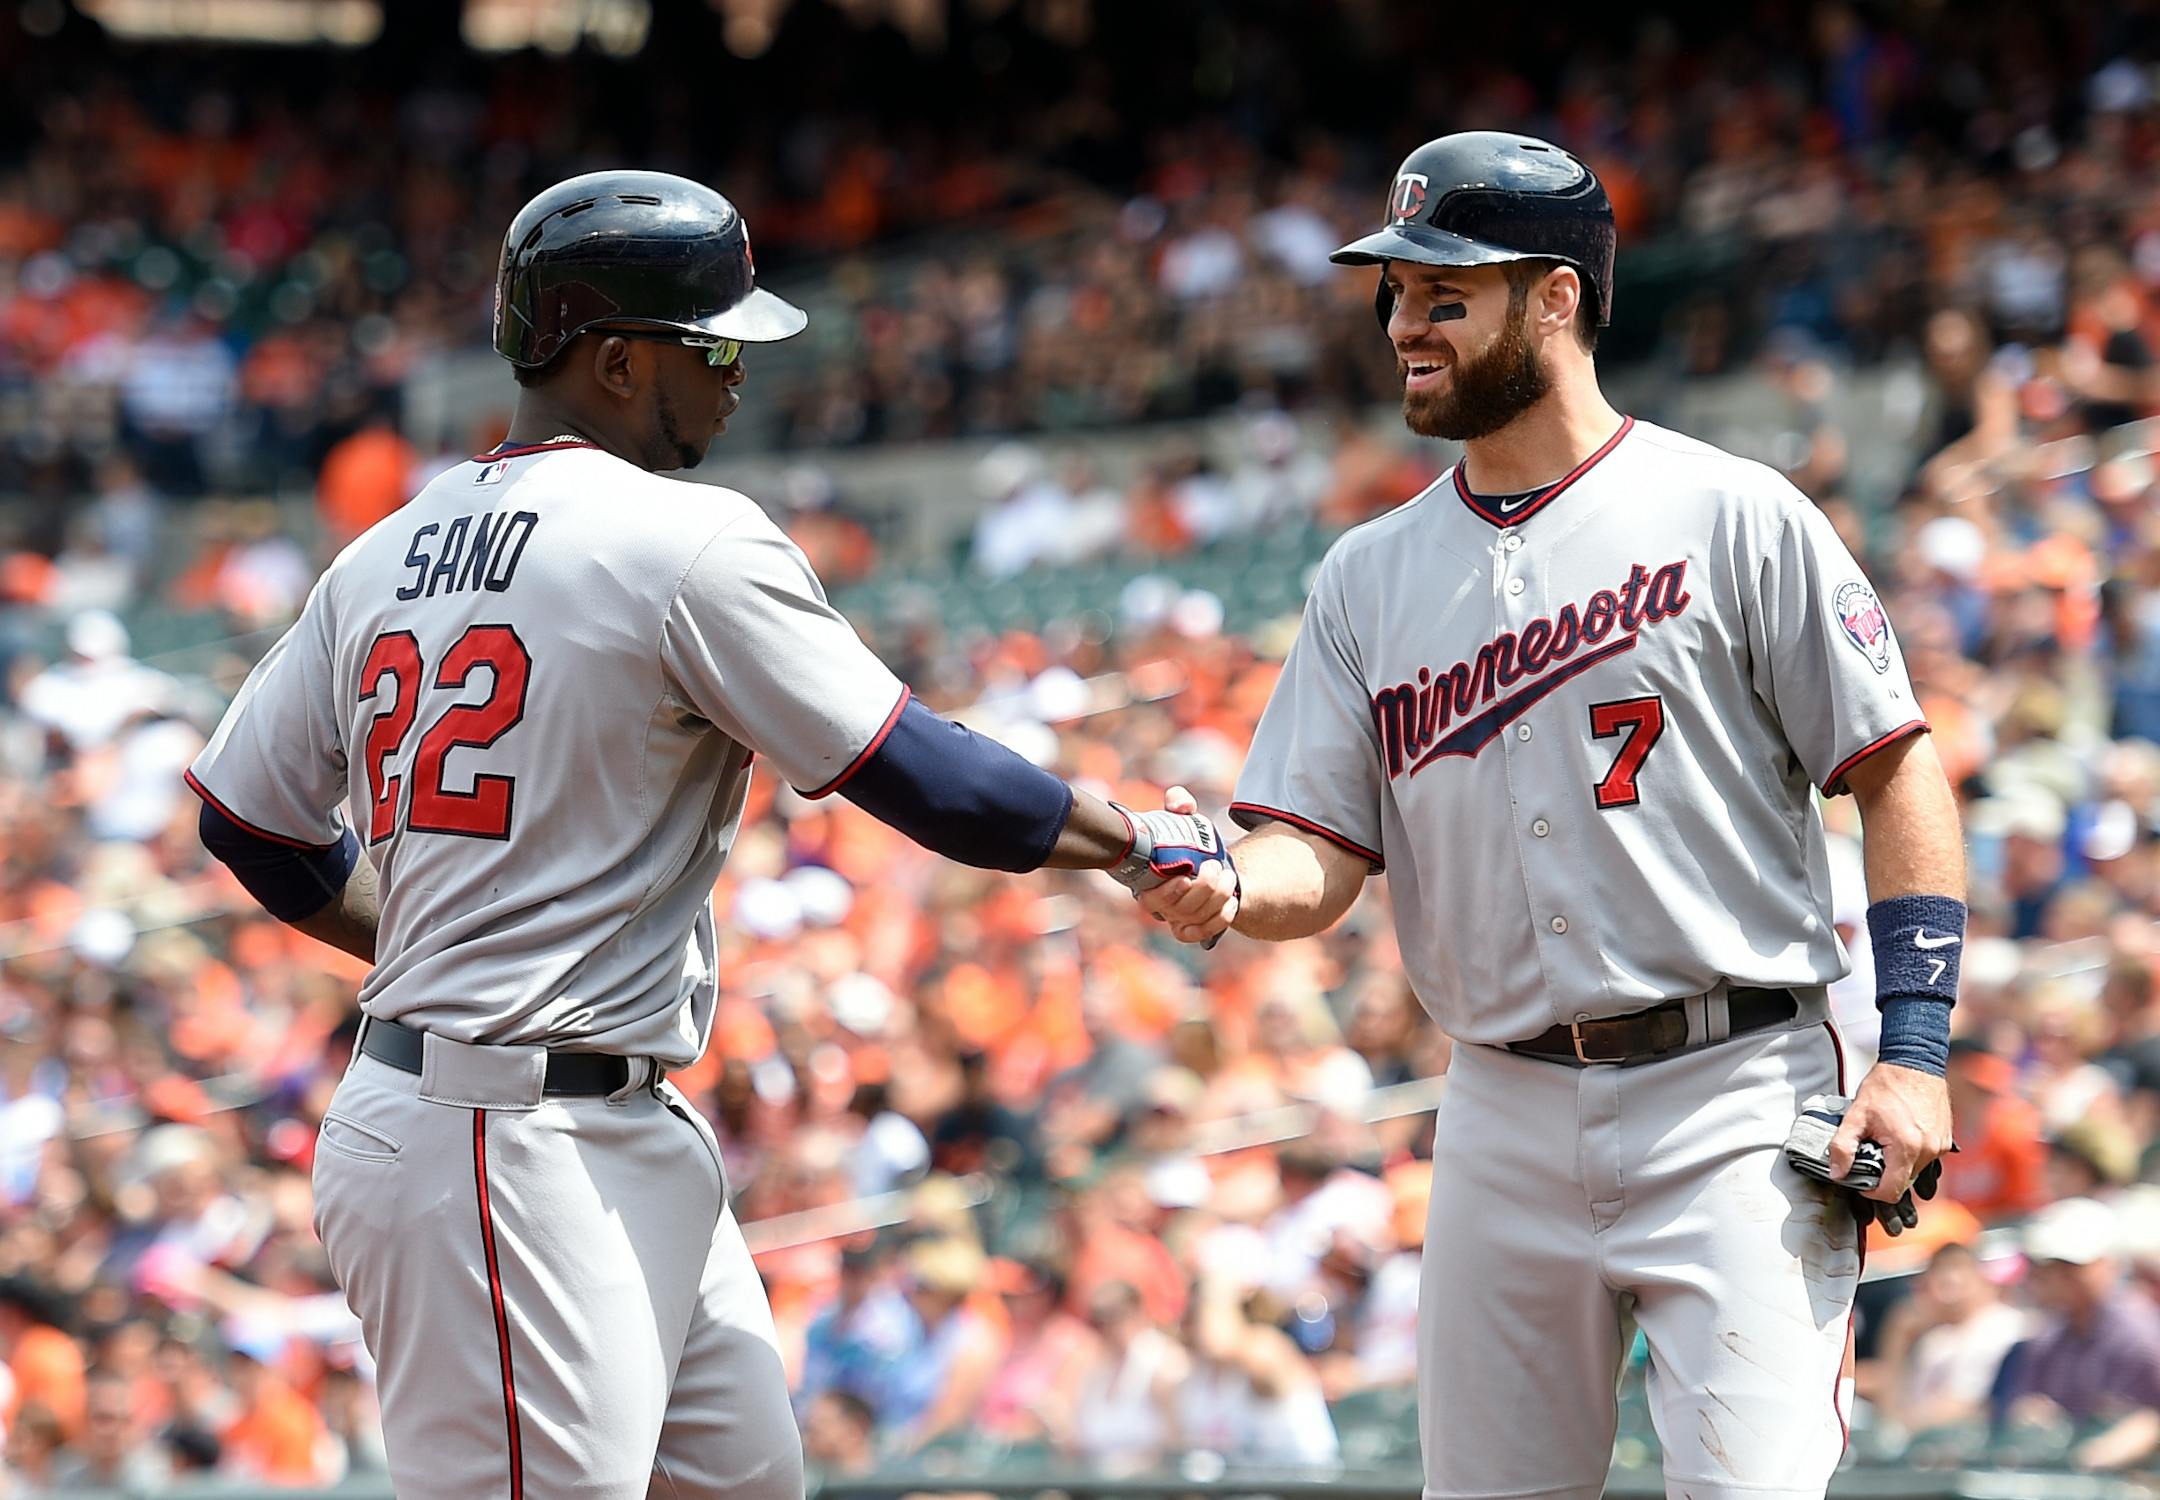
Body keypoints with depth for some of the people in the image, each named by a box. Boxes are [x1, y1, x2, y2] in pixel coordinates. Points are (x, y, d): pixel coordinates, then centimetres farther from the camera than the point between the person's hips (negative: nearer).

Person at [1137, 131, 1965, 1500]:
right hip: (1505, 1118, 5)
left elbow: (1898, 775, -3)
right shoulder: (1372, 576, 13)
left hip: (1733, 1096, -5)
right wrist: (1228, 892, -17)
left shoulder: (1731, 516, -2)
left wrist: (1915, 1048, -12)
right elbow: (1321, 852, 7)